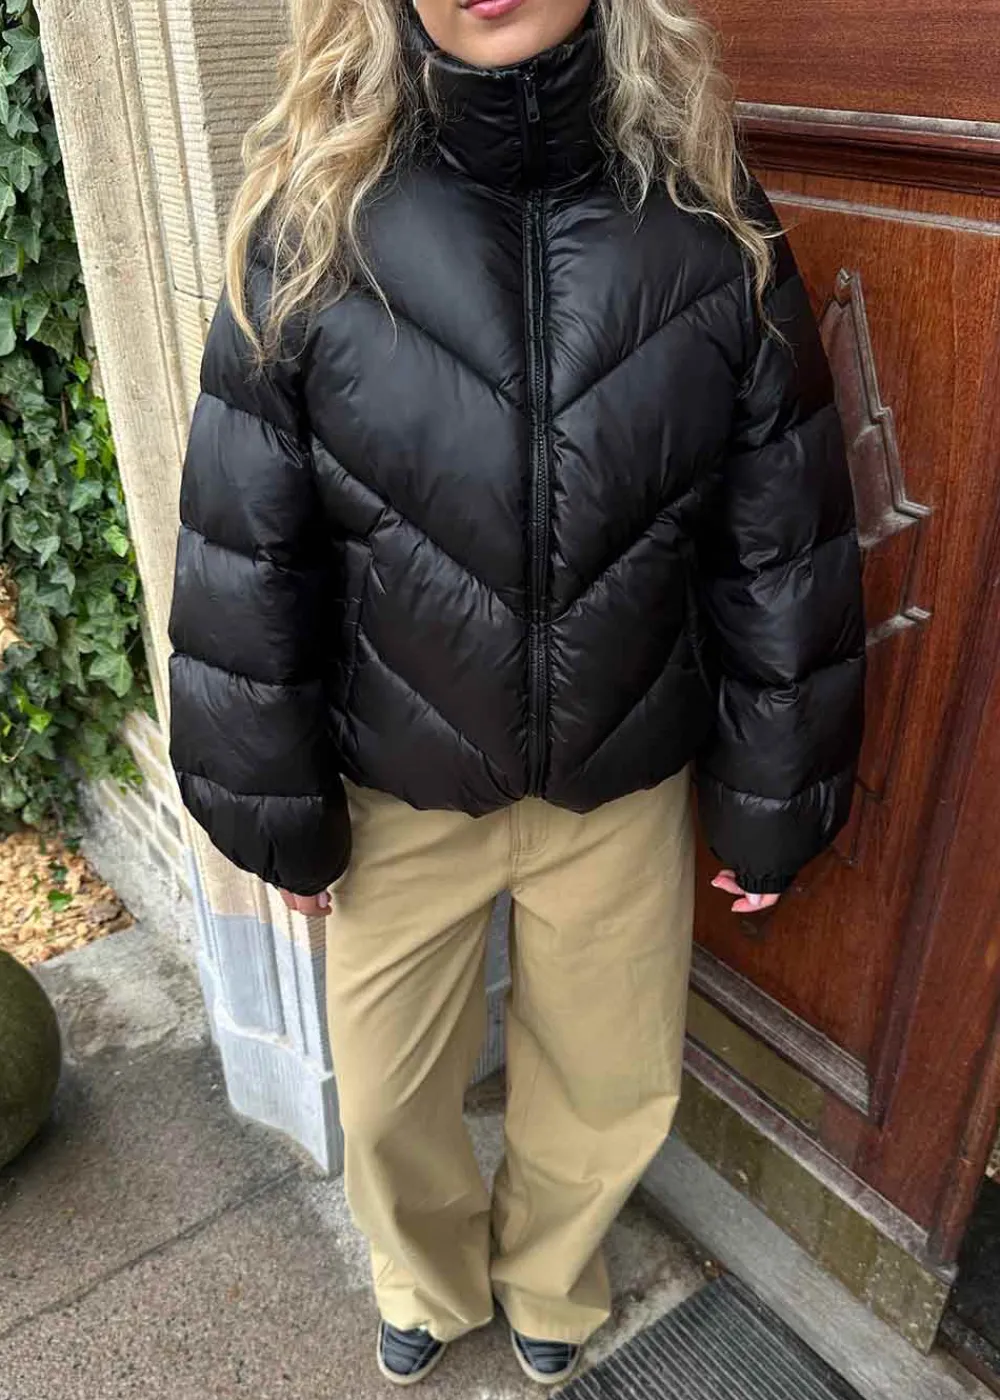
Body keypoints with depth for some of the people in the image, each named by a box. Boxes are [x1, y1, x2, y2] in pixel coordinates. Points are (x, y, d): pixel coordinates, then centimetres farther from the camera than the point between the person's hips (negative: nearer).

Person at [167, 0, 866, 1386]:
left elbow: (786, 550, -4)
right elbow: (243, 557, -7)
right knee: (387, 1089, 19)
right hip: (399, 788, 0)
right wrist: (278, 810, -1)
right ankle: (430, 1278, 56)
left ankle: (546, 1273, 57)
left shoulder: (713, 224, -10)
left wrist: (771, 801, 2)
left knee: (613, 1086, 20)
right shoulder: (311, 226, -13)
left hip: (626, 784, 1)